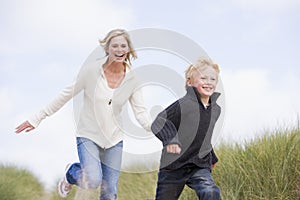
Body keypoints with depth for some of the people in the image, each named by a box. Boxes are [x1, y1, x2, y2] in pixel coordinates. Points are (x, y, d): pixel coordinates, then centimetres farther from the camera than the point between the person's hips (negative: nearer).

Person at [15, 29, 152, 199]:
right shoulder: (92, 70, -14)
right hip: (88, 135, -3)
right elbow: (66, 95, -6)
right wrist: (37, 118, -3)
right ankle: (71, 174, 12)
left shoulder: (132, 78, -6)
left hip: (114, 138, 3)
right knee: (93, 180, -24)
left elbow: (141, 112, -5)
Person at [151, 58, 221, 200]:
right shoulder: (183, 104, -14)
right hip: (174, 166, -3)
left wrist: (212, 158, 29)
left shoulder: (216, 109, 6)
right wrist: (170, 139, -31)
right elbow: (158, 123, -14)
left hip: (200, 166, 4)